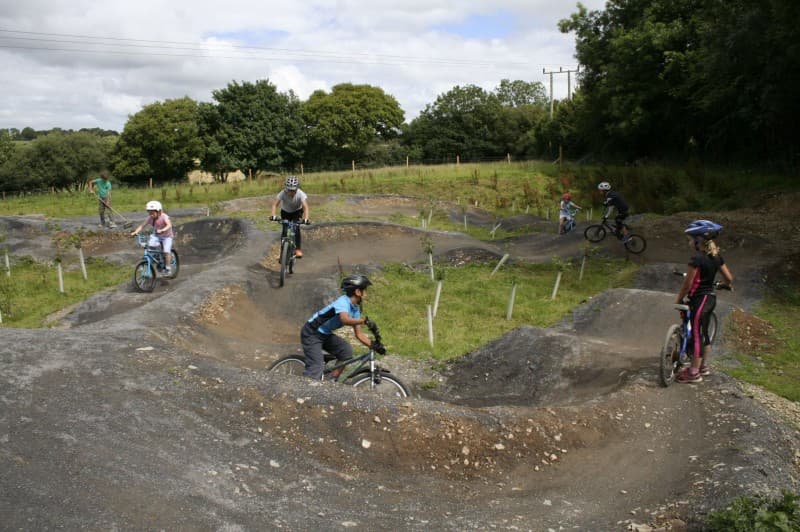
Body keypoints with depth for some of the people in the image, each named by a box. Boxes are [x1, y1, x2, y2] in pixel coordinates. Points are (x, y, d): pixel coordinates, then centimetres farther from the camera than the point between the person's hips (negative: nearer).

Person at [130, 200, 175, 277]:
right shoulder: (150, 218, -9)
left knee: (166, 251, -20)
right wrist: (135, 232, -27)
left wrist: (162, 230, -57)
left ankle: (168, 269, -10)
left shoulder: (164, 216, -23)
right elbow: (142, 225, -11)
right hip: (156, 235, 5)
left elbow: (169, 225, -39)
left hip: (166, 236, -5)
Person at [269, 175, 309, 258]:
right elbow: (275, 204, -38)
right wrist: (273, 215, -56)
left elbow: (305, 206, -44)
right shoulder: (282, 193, -31)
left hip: (297, 212, -1)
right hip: (285, 212, 1)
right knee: (285, 230, -11)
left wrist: (306, 218, -61)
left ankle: (297, 249, -12)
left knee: (296, 227, -22)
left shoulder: (300, 194, -33)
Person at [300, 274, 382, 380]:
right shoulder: (343, 301, -23)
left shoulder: (356, 309, 2)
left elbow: (359, 334, 3)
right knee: (316, 370, -18)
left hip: (325, 335, 9)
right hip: (311, 333, -9)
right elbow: (345, 319, -44)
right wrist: (364, 320, -55)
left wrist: (373, 345, -11)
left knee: (347, 350, -8)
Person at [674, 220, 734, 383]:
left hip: (699, 299, -9)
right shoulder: (716, 256, 3)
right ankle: (704, 366, 30)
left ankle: (694, 373, 7)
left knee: (696, 335, -1)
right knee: (704, 333, 19)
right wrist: (722, 285, 29)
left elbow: (687, 284, -17)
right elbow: (729, 278, 8)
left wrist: (679, 300, -4)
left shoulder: (697, 259, -22)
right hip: (711, 297, 9)